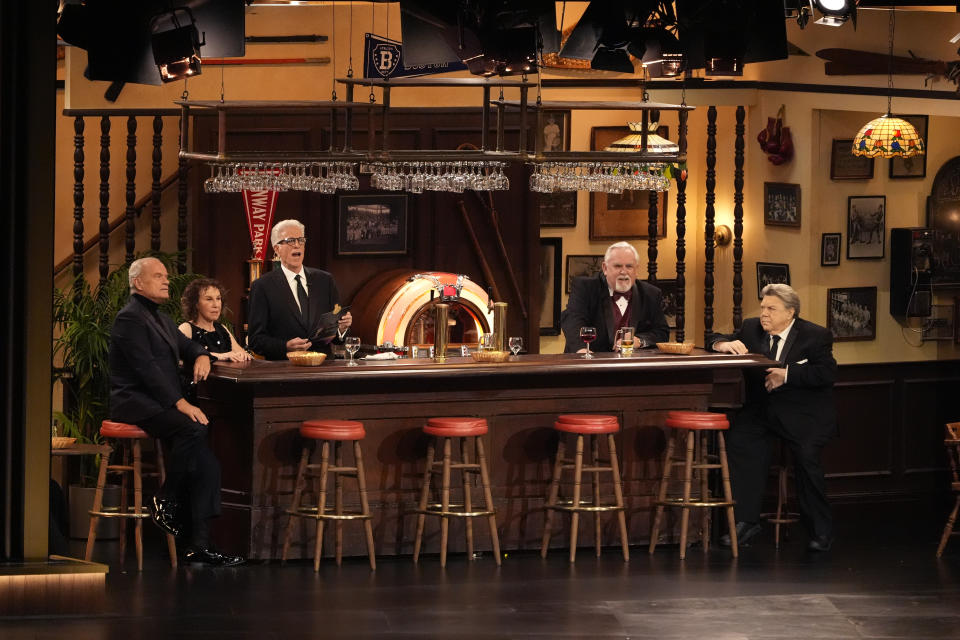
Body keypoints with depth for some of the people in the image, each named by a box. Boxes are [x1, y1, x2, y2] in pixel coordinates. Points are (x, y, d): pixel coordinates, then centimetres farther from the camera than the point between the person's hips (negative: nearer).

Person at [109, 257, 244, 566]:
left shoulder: (160, 319, 23)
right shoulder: (130, 318, -8)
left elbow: (188, 346, 31)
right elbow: (146, 368, -18)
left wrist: (202, 356, 4)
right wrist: (180, 403, -25)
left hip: (160, 402, 10)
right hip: (135, 401, -10)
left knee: (207, 460, -10)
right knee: (192, 429, -35)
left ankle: (200, 544, -16)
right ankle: (166, 502, -18)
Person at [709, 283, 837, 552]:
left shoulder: (816, 336, -3)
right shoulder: (752, 329, 9)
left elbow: (827, 373, -14)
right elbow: (716, 341, 10)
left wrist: (787, 374, -23)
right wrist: (724, 344, -15)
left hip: (804, 414, -4)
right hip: (762, 409, 4)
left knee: (805, 454, -28)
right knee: (740, 440, -25)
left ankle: (820, 530, -10)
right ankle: (746, 521, -20)